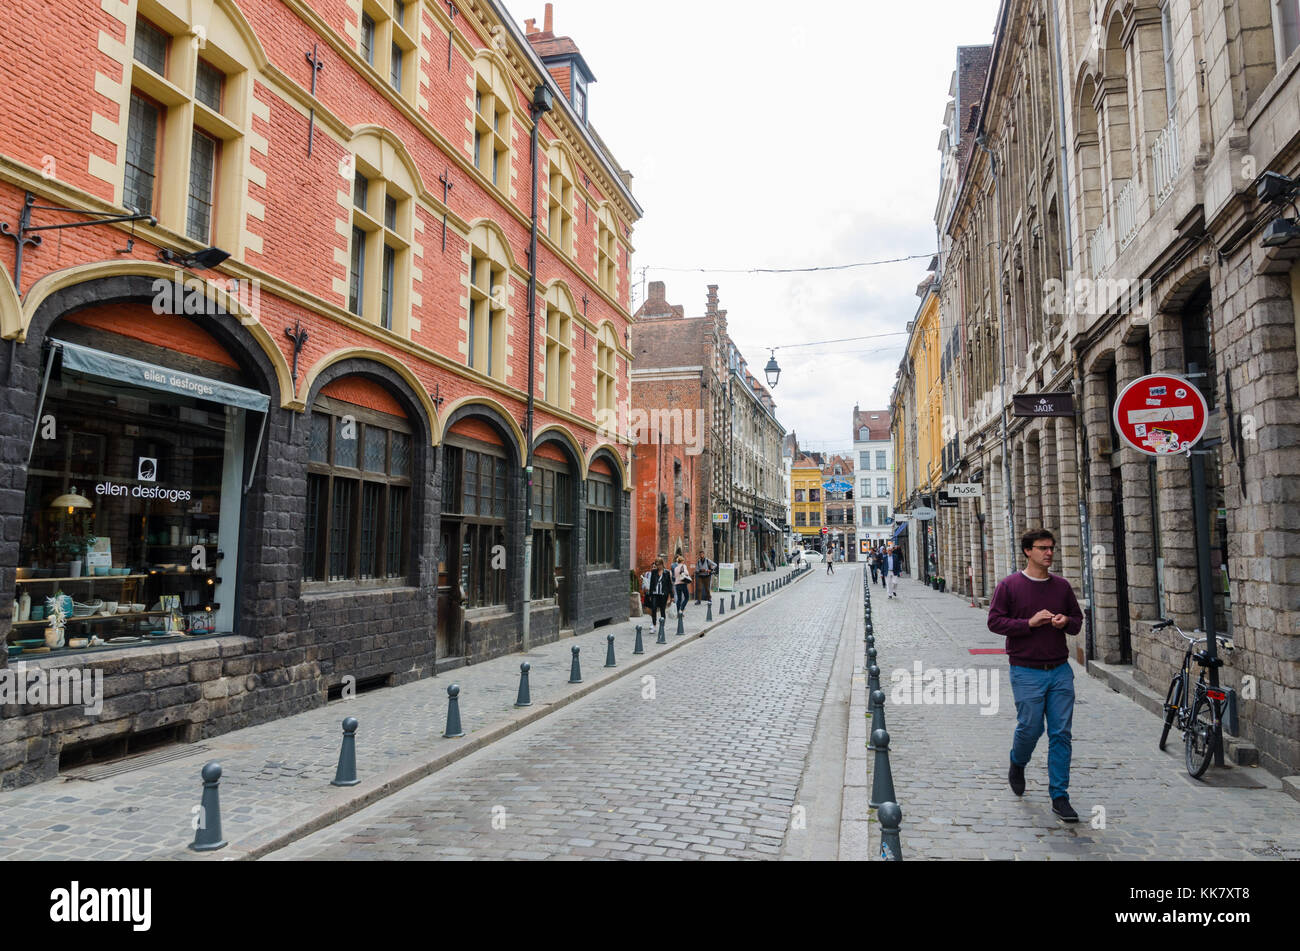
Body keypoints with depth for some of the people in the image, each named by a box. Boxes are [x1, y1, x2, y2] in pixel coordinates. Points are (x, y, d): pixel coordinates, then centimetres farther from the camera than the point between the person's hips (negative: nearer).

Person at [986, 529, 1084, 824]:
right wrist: (1029, 623, -17)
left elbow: (1078, 620, 18)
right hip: (1027, 672, -3)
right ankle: (1017, 764, 33)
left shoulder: (1062, 585, 8)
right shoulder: (1009, 585, -4)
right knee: (1030, 728, -1)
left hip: (1060, 670, 4)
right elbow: (994, 621, -7)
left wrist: (1066, 622, -5)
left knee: (1061, 734, 2)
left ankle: (1059, 797, 11)